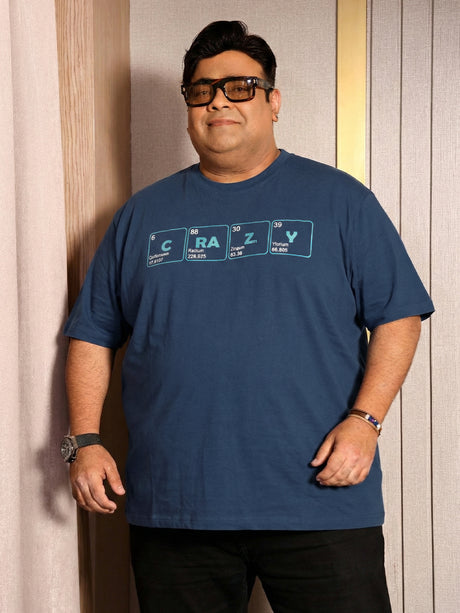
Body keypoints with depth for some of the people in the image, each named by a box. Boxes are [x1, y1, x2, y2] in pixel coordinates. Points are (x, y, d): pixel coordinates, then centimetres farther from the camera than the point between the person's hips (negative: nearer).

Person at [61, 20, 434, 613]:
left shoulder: (338, 199, 5)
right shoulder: (143, 215, 13)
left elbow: (398, 317, 2)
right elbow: (92, 336, 14)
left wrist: (364, 420, -11)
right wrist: (85, 439, 2)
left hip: (319, 502, -2)